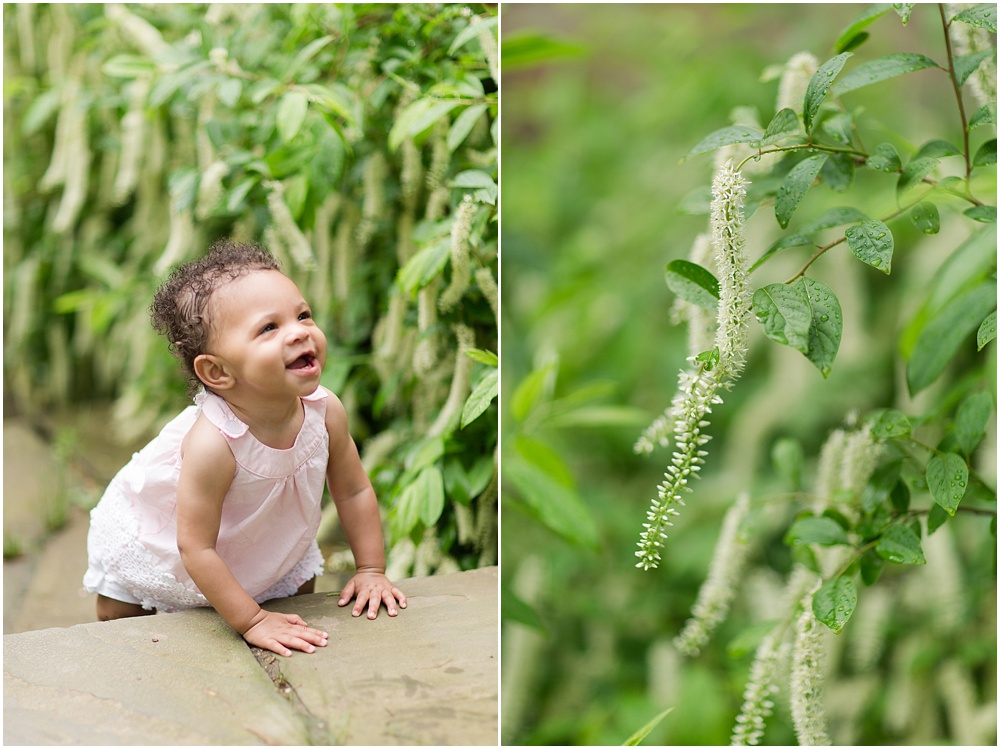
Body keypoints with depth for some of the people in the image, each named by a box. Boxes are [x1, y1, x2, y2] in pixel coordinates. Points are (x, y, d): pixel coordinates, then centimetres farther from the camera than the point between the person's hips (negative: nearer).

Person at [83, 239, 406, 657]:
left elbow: (353, 491, -9)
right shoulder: (213, 443, -44)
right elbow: (196, 548, -36)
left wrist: (371, 571, -8)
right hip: (151, 546, -4)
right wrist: (251, 621, -32)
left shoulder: (325, 411, -27)